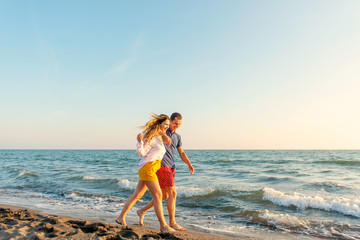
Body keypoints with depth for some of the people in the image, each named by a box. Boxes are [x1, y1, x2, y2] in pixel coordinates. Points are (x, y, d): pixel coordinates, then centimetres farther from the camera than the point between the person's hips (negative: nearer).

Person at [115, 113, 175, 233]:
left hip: (153, 168, 10)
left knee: (137, 195, 14)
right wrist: (140, 141, -29)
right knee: (158, 195, -8)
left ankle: (121, 217, 25)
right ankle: (163, 226, -2)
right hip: (147, 167, -10)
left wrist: (165, 136, 15)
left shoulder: (159, 136, 12)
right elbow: (141, 153, -12)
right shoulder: (151, 137, -13)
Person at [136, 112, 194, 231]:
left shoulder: (177, 137, 17)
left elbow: (182, 153, 12)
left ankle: (142, 211, 29)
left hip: (171, 168, 8)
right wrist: (140, 136, -25)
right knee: (173, 193, -11)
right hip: (161, 165, -8)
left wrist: (189, 164, -4)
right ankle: (172, 222, 1)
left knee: (164, 195, 13)